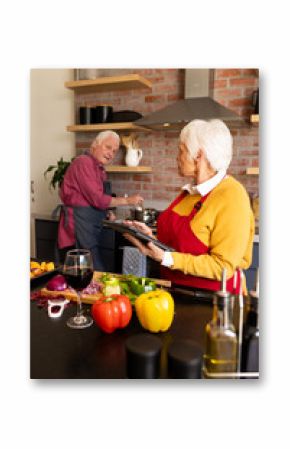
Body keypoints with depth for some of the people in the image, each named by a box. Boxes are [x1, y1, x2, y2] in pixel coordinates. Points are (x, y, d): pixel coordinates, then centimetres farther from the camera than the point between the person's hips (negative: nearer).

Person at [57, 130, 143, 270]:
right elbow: (97, 199, -18)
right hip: (80, 223, -9)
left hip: (91, 225, 9)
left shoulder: (100, 169, 14)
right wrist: (127, 200, -10)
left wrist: (106, 213, 8)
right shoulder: (84, 162, -13)